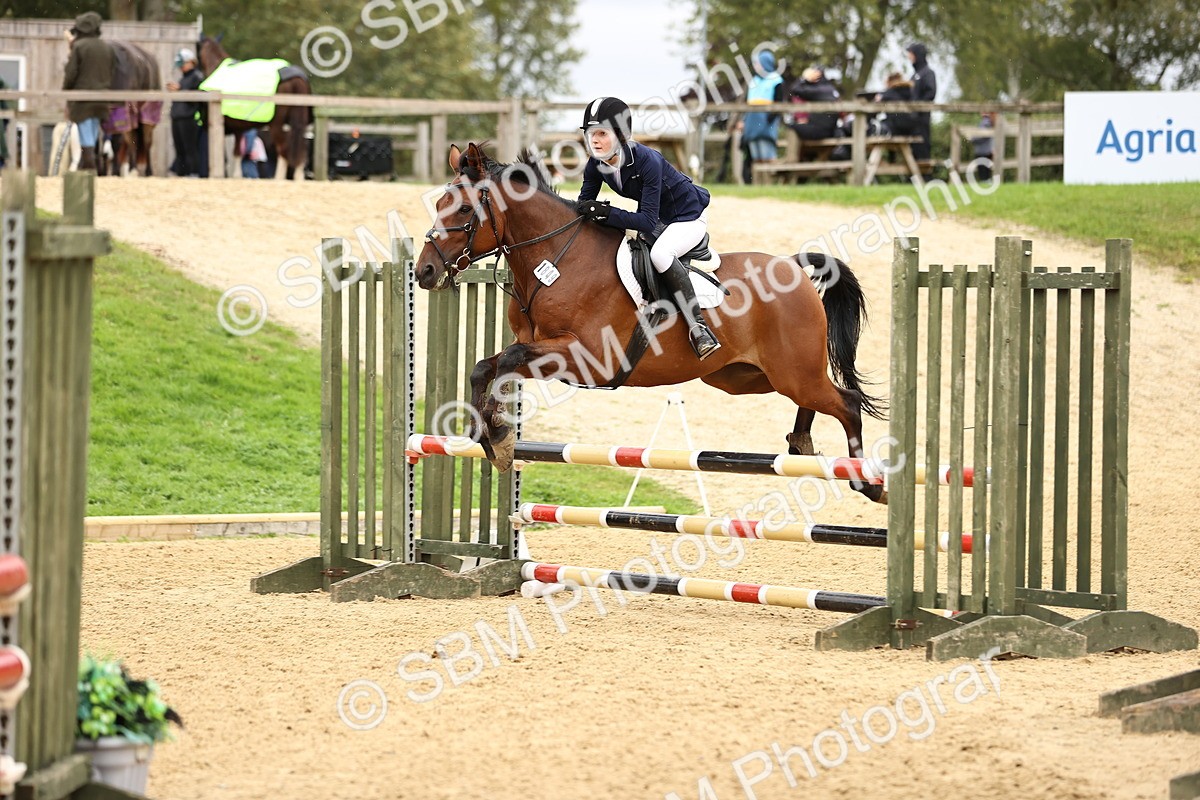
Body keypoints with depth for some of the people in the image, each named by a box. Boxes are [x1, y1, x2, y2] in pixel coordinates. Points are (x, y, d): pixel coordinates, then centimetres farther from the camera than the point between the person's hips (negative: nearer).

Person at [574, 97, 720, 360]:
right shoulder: (596, 165, -13)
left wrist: (606, 213, -43)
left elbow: (647, 221, -36)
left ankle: (697, 324, -31)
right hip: (657, 220, 9)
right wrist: (586, 210, -27)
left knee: (659, 253, -36)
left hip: (688, 217, -9)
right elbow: (583, 205, -3)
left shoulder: (647, 161, -34)